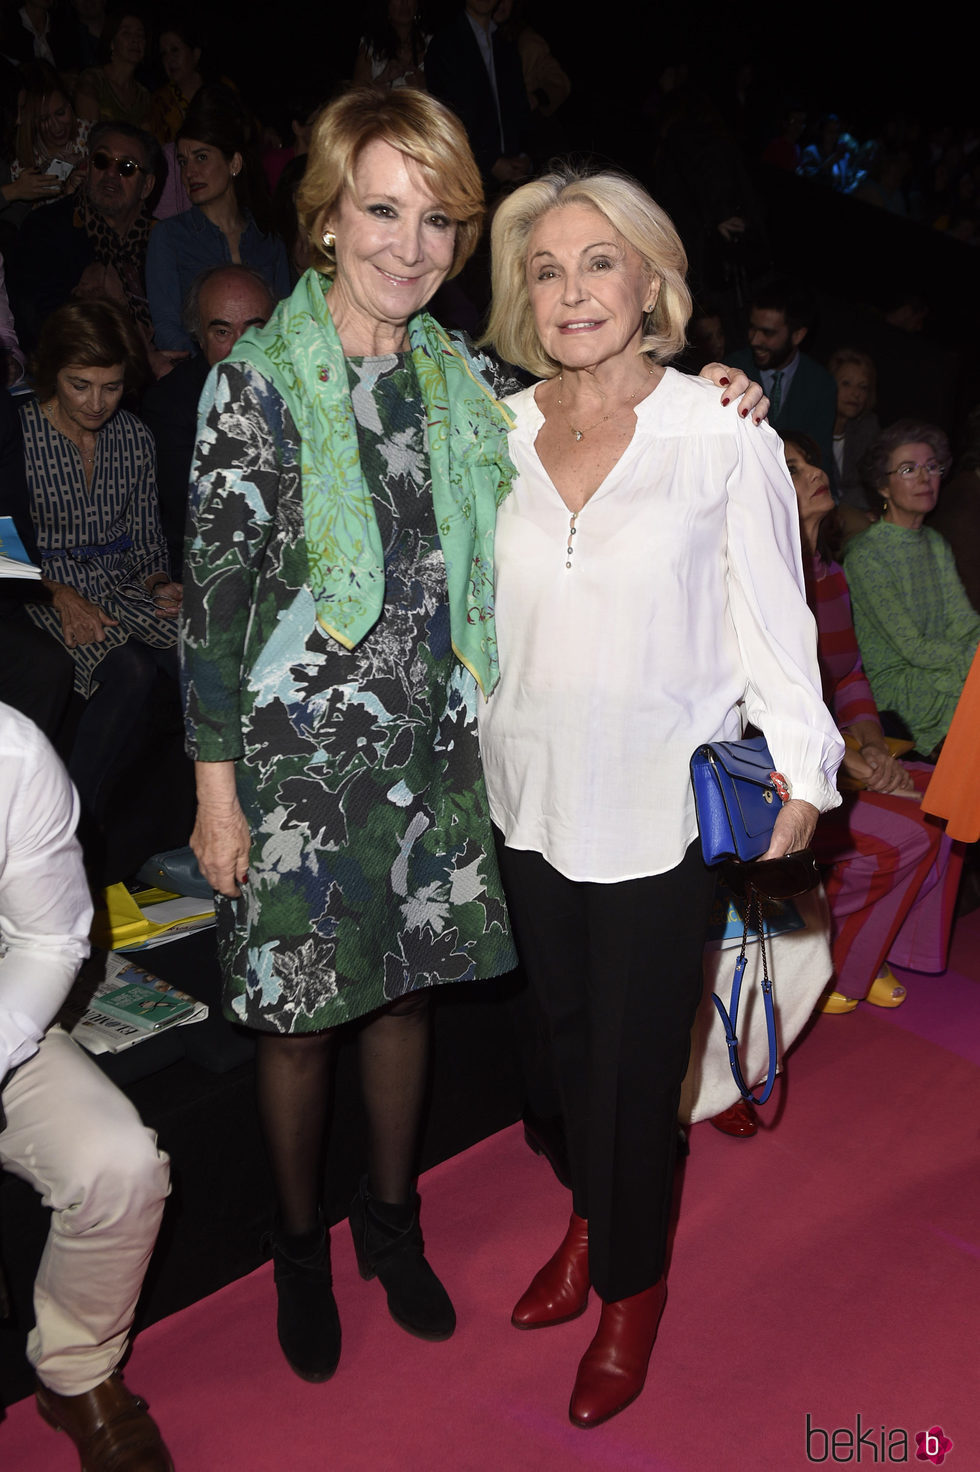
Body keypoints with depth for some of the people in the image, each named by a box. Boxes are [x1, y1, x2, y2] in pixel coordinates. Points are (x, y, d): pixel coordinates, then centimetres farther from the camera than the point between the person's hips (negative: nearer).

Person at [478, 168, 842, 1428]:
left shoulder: (723, 434, -7)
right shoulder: (501, 433, 2)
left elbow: (772, 614, -3)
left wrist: (799, 768, -6)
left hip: (660, 805, -3)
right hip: (530, 793, 4)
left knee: (637, 1054, 8)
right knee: (566, 1029, 19)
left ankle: (631, 1286, 33)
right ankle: (591, 1221, 44)